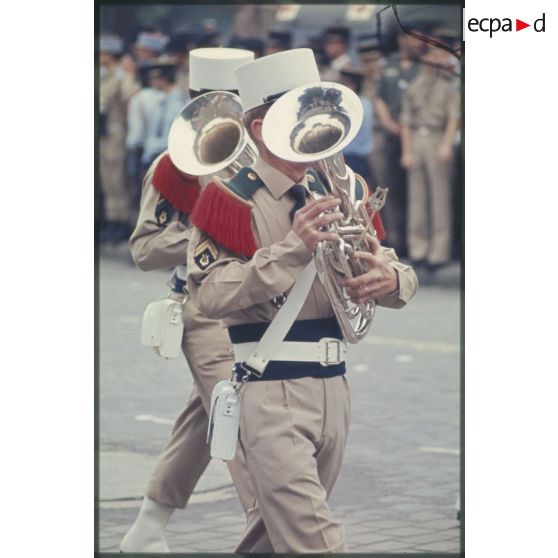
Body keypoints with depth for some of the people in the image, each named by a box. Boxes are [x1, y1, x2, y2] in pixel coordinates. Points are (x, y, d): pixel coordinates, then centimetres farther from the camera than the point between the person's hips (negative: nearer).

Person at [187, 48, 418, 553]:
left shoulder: (335, 194, 12)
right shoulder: (231, 198, -8)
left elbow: (403, 276, 14)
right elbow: (210, 294, -18)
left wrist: (389, 278, -11)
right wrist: (291, 249, -26)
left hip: (333, 385, 7)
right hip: (271, 392, -7)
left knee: (281, 526, 19)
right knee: (316, 541, -13)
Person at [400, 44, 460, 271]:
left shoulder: (448, 88, 6)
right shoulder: (413, 88, 15)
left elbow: (454, 118, -4)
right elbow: (406, 122, 13)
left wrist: (447, 144, -18)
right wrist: (406, 152, 4)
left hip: (437, 140, -3)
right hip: (416, 141, 3)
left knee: (440, 196, -5)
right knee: (417, 196, 4)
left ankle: (439, 251, -5)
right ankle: (418, 249, 10)